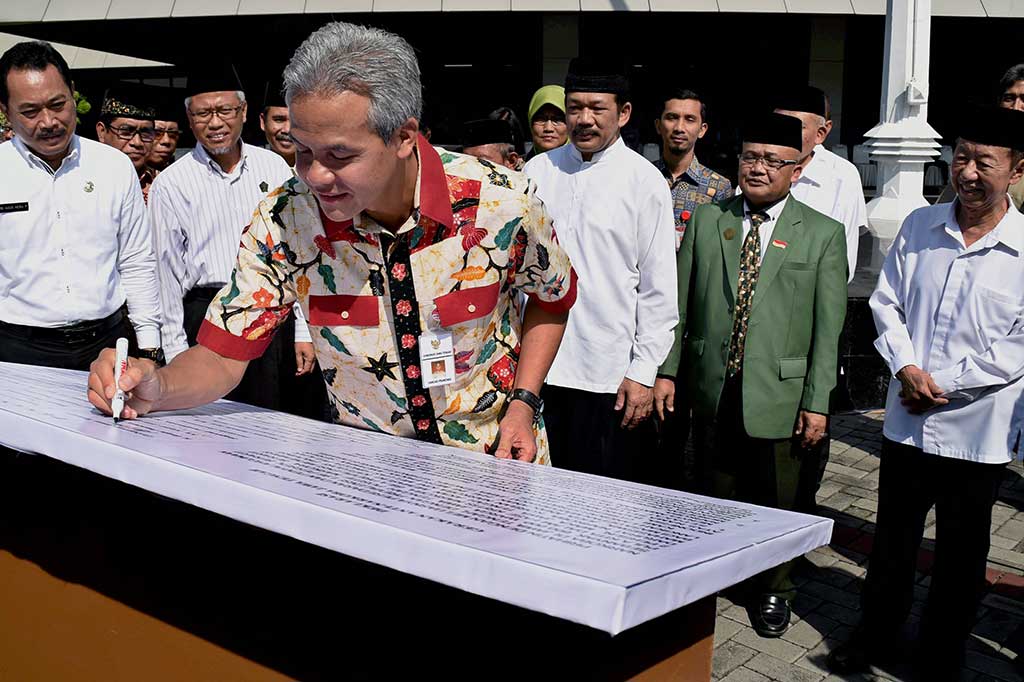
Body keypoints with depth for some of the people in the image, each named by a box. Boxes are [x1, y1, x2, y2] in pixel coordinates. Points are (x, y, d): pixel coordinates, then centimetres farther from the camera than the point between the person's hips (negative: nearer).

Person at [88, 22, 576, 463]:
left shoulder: (503, 205, -18)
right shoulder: (283, 221, -15)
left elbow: (553, 298, 3)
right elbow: (222, 355, -8)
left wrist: (523, 404, -6)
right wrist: (156, 388, -28)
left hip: (495, 464, 0)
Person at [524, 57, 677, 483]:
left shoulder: (644, 182, -2)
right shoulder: (538, 171, 7)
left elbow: (659, 290, -3)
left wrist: (643, 373, -6)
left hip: (610, 374, -3)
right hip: (537, 365, 3)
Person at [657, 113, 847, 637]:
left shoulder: (823, 234, 0)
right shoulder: (705, 220, 6)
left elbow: (828, 326, -2)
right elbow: (679, 304, 7)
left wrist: (817, 402, -6)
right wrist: (666, 373, 3)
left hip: (779, 395, -1)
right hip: (713, 391, 1)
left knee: (775, 503, 11)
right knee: (716, 496, 11)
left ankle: (773, 591, 33)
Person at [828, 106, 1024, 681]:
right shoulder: (920, 226, 2)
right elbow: (887, 302, 6)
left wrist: (945, 385, -13)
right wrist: (906, 367, -9)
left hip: (978, 432, -3)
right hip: (907, 422, 3)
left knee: (961, 556, 13)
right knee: (892, 541, 17)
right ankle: (876, 635, 37)